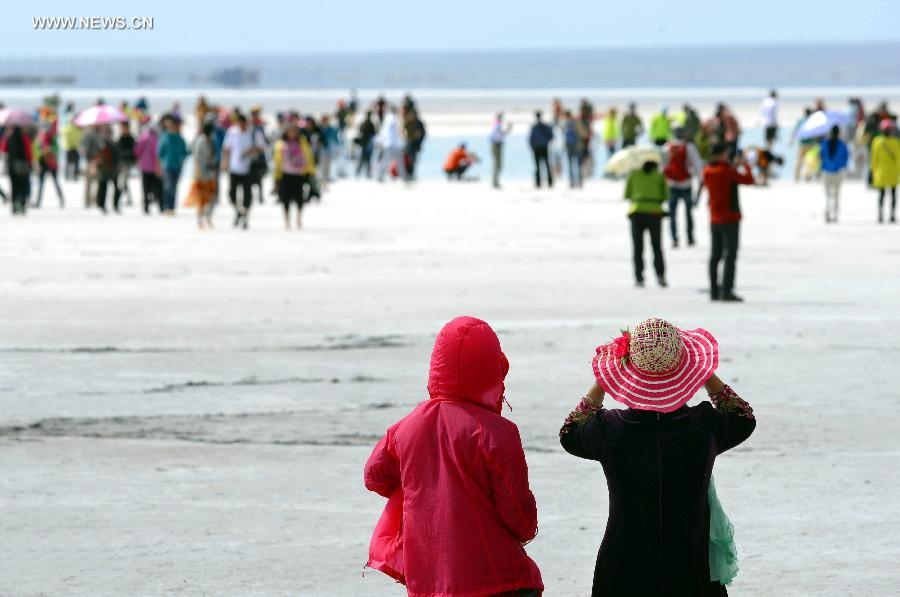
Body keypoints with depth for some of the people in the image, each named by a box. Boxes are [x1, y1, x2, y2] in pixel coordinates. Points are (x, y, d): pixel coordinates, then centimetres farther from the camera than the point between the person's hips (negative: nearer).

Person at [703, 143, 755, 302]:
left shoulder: (707, 171, 3)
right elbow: (749, 180, -11)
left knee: (715, 255, 11)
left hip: (714, 220, 7)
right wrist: (746, 166, 8)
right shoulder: (728, 171, -16)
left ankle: (714, 290, 12)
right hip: (730, 219, -7)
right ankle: (727, 291, -11)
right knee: (730, 255, -5)